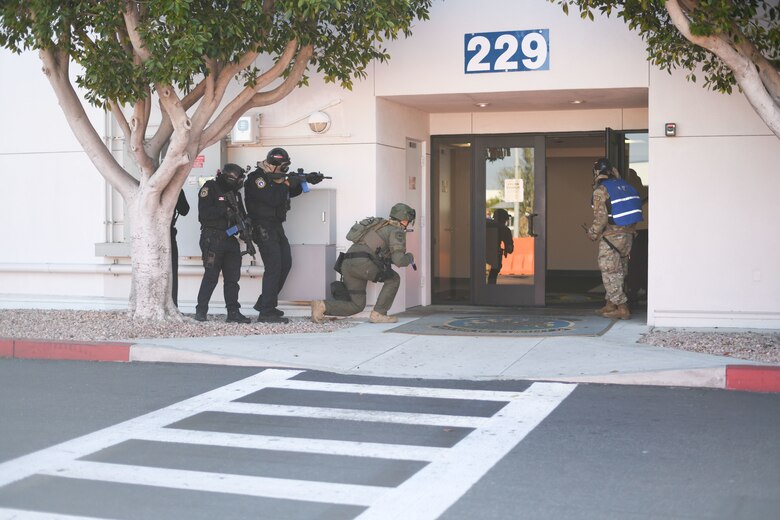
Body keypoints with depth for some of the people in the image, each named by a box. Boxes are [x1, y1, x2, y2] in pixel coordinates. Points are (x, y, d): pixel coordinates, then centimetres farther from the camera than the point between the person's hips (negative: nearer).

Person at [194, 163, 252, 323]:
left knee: (233, 276, 3)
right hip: (212, 238, -7)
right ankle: (201, 310, 5)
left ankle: (233, 312, 6)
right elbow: (204, 213, -18)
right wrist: (224, 210, -22)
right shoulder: (210, 188, -7)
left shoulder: (235, 193, 15)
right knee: (211, 275, -6)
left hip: (230, 238, 7)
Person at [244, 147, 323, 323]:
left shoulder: (274, 177, 12)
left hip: (276, 227, 10)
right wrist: (286, 183, -19)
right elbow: (273, 199, -27)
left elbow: (291, 192, 25)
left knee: (285, 264, 12)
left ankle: (264, 302, 22)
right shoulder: (256, 178, -15)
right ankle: (266, 312, -14)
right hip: (263, 228, -10)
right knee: (274, 267, -15)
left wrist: (306, 180, 10)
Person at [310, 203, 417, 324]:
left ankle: (321, 305, -3)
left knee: (357, 306, 12)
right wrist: (409, 257, 15)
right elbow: (399, 260, -7)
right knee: (393, 279, 11)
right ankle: (378, 314, 4)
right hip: (362, 263, -8)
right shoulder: (397, 231, 4)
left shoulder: (380, 226, 33)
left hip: (347, 264, 8)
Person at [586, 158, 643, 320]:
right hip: (627, 235, 8)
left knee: (610, 272, -1)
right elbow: (636, 208, 13)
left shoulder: (600, 190, -14)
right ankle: (610, 305, 25)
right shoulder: (624, 185, 8)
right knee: (619, 271, 15)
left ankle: (622, 308, -4)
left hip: (611, 238, -8)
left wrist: (592, 234, -3)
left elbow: (600, 218, -17)